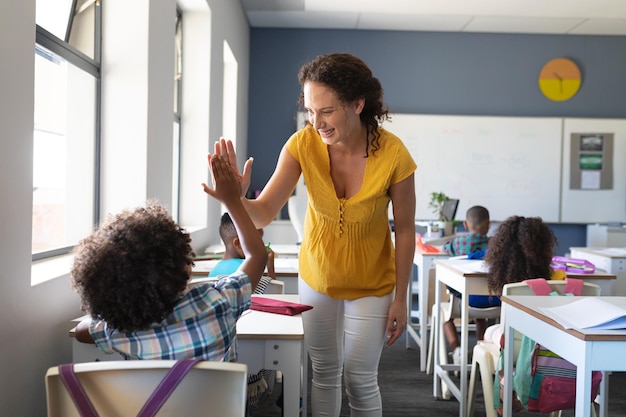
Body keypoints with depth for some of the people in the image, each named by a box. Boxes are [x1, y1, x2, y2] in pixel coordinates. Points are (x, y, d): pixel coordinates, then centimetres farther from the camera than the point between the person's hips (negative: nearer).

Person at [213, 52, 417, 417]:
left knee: (360, 380, 10)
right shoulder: (303, 144, -20)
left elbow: (405, 230, -14)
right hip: (316, 278, 2)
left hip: (370, 287, -2)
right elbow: (264, 214, -22)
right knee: (324, 373, 18)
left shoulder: (393, 155, -25)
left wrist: (400, 299, -9)